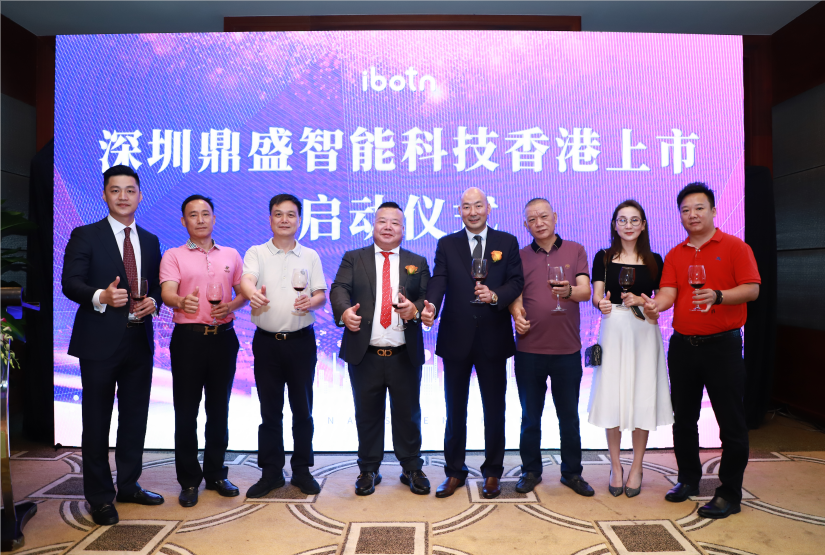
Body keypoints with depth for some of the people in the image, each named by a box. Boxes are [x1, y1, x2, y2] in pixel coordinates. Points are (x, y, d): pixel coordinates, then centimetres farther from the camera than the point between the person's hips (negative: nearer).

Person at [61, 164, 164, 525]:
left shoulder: (150, 241, 13)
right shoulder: (85, 236, -1)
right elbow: (70, 283, -9)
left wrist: (153, 301, -8)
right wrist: (100, 297, -27)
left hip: (139, 340, 5)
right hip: (99, 342, -4)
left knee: (135, 418, 13)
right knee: (97, 422, 5)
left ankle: (128, 485, 29)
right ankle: (100, 497, 19)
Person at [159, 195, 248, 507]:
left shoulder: (231, 255, 12)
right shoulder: (173, 256, 3)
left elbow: (244, 292, 13)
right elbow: (167, 293, -12)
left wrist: (231, 306, -9)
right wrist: (181, 302, -35)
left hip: (223, 337, 3)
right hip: (188, 338, -2)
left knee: (219, 409, 10)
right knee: (186, 411, 3)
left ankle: (216, 474, 23)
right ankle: (189, 480, 16)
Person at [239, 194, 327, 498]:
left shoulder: (310, 256, 8)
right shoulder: (256, 253, 3)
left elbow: (322, 294, 5)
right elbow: (246, 280, -17)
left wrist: (312, 301, -19)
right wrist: (253, 293, -40)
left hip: (301, 341, 1)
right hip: (267, 342, -1)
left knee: (302, 408, 8)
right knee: (270, 411, 8)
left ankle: (302, 470, 23)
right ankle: (271, 472, 22)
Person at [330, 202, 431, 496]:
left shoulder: (417, 262, 11)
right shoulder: (354, 259, 8)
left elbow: (429, 297, 2)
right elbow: (339, 289, -6)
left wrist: (415, 308, -20)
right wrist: (344, 311, -27)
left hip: (405, 356, 1)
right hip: (364, 354, 0)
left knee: (408, 414, 10)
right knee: (367, 415, 11)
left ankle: (412, 468, 28)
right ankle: (368, 469, 28)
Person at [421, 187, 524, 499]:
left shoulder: (507, 243, 5)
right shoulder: (446, 245, 5)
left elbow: (516, 282, -2)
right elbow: (438, 281, -8)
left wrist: (495, 295, -22)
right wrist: (431, 306, -28)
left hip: (493, 338, 0)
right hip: (456, 339, 1)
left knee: (494, 409, 11)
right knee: (455, 409, 12)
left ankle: (492, 472, 28)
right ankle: (454, 471, 28)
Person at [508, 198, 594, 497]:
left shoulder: (575, 251, 4)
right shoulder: (520, 256, 6)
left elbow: (585, 291, -7)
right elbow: (515, 296, 4)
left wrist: (568, 290, -29)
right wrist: (516, 313, -18)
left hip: (567, 349, 0)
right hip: (529, 349, 1)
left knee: (569, 416, 11)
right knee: (530, 416, 11)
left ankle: (572, 472, 27)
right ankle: (531, 471, 26)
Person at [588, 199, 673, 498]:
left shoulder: (654, 261, 8)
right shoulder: (604, 257, 7)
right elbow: (596, 295, 1)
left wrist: (639, 301, -12)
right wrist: (602, 303, -22)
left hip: (644, 331, 1)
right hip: (613, 330, 0)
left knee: (642, 399, 1)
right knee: (612, 398, 0)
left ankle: (636, 468, 17)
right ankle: (615, 466, 16)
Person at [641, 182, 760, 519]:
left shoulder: (734, 247, 0)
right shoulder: (674, 255, 10)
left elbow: (752, 289, -8)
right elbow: (669, 291, -3)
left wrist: (718, 296, -26)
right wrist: (656, 305, -26)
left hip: (722, 344, -4)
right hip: (683, 345, 4)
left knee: (731, 422, 1)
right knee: (683, 419, 13)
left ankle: (730, 494, 14)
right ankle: (689, 479, 28)